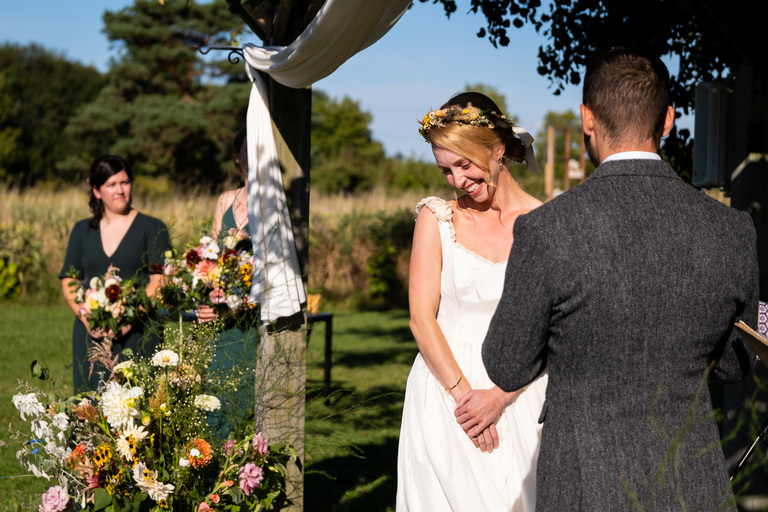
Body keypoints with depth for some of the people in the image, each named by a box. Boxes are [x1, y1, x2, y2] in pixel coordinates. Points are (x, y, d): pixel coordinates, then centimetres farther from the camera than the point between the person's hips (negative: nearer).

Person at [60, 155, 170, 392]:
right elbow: (68, 282, 10)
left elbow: (159, 281, -4)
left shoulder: (152, 228, 5)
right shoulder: (82, 231, 15)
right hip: (92, 334, 3)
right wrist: (85, 317, -8)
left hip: (137, 334, -3)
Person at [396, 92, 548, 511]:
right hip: (445, 391, 0)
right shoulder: (437, 217, 1)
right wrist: (463, 393, -11)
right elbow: (421, 318, -2)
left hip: (519, 395, 0)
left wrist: (499, 397, -11)